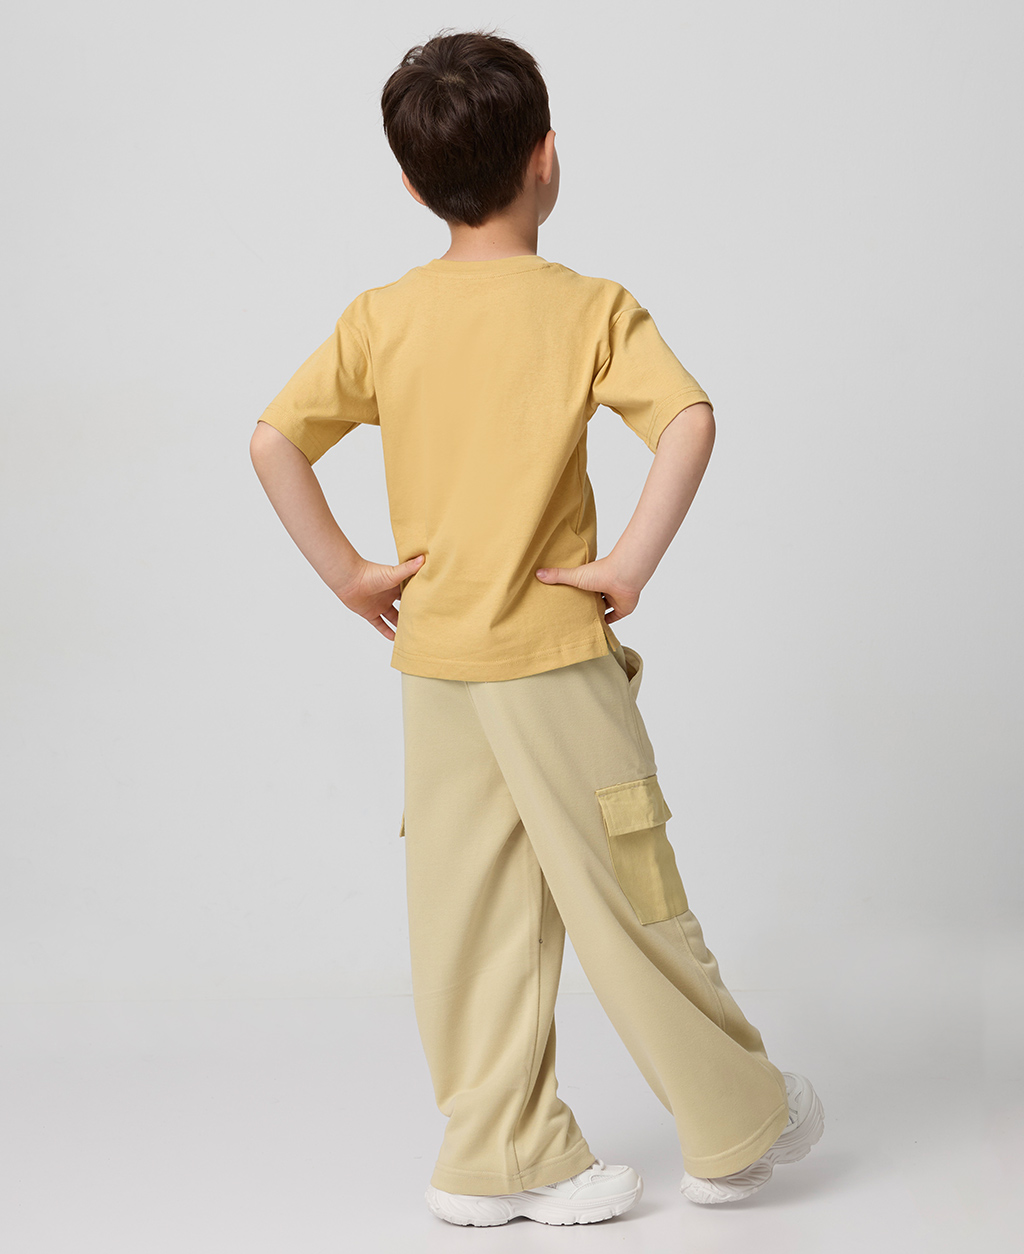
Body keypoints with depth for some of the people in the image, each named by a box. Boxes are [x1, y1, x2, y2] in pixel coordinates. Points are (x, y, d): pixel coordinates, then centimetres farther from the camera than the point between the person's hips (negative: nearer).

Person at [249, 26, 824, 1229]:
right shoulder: (590, 307, -7)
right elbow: (688, 420, -21)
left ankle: (501, 1160, 17)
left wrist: (347, 574, 1)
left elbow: (274, 441, -3)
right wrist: (633, 563, -16)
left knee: (472, 915, 9)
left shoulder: (380, 317, 2)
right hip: (551, 651, -4)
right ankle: (737, 1127, 21)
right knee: (626, 898, 6)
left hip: (430, 661, 4)